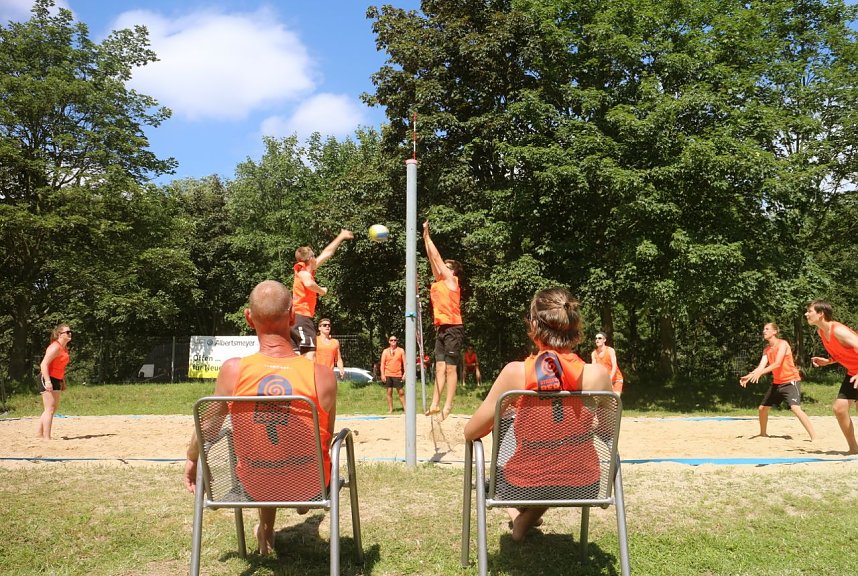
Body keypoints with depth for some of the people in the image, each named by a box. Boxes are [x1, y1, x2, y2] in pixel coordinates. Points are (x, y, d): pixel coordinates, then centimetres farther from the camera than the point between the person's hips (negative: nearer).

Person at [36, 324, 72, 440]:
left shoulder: (64, 348, 15)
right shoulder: (55, 347, -15)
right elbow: (44, 364, -22)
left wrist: (63, 382, 20)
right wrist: (47, 381, -29)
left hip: (56, 380, 10)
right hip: (48, 379, -10)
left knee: (53, 408, 15)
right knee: (50, 409, -10)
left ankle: (39, 433, 24)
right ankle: (46, 437, -9)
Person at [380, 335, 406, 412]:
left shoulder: (401, 350, 6)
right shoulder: (385, 351, 8)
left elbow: (404, 362, 6)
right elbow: (382, 363, 5)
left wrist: (405, 373, -3)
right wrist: (382, 375, -3)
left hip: (397, 375, -1)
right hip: (388, 375, 1)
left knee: (401, 392, -1)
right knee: (389, 392, 4)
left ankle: (405, 408, 3)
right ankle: (390, 409, 10)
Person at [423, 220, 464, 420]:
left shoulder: (451, 280, -2)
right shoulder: (439, 281, 16)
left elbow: (437, 257, -1)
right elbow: (432, 259, 17)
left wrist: (427, 236, 6)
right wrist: (425, 237, 15)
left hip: (453, 328, -8)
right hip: (441, 328, 8)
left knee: (450, 367, -6)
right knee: (440, 367, 4)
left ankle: (448, 406, -4)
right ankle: (434, 404, 3)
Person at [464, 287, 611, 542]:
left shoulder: (516, 372, -20)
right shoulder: (597, 374, -15)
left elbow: (471, 433, -11)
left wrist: (496, 422, 11)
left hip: (523, 487, -1)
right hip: (582, 487, 2)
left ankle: (522, 515, 54)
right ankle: (526, 520, 55)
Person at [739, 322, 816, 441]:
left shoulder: (782, 344, -15)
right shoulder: (766, 350, 8)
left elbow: (777, 363, -27)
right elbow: (761, 366, -4)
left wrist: (760, 373, -39)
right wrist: (748, 376, -20)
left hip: (790, 381, -8)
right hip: (777, 382, 8)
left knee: (796, 408, -26)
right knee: (762, 408, 12)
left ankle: (814, 437, -21)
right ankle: (763, 433, 32)